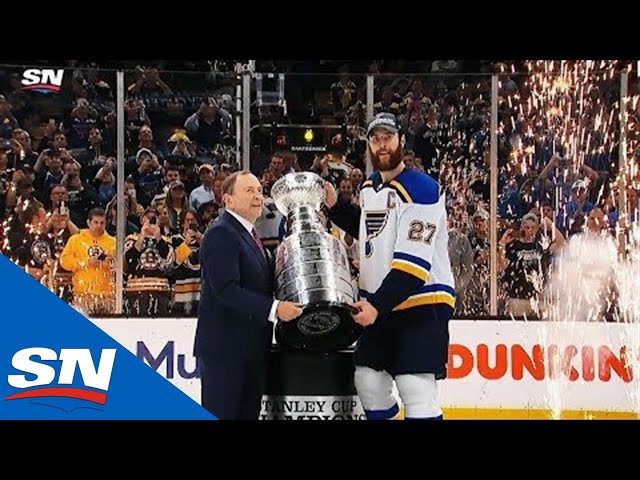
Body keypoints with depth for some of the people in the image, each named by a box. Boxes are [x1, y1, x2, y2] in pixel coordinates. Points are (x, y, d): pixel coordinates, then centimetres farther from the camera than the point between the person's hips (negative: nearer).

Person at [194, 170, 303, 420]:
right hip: (224, 347, -9)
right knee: (221, 413, -4)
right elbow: (226, 289, -23)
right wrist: (273, 309, -27)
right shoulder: (221, 234, -13)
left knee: (249, 413, 10)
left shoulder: (249, 235, 18)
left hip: (252, 349, 9)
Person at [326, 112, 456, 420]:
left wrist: (379, 306, -26)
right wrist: (335, 206, 16)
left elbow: (414, 262, -22)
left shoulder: (421, 188, -16)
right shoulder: (369, 187, 10)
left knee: (416, 390, -16)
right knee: (368, 381, 11)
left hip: (422, 303, -8)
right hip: (379, 306, 8)